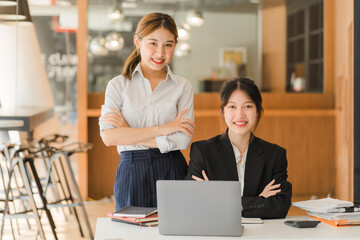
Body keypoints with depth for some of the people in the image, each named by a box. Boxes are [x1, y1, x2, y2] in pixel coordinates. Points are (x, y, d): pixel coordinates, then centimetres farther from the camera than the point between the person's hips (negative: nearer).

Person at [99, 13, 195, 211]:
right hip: (132, 172, 0)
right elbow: (108, 137, -10)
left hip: (172, 172, 1)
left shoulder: (183, 87, 5)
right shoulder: (118, 85, 4)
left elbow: (183, 139, -7)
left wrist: (128, 133, -8)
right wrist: (162, 129, -11)